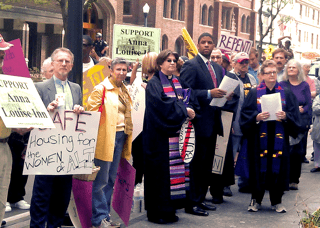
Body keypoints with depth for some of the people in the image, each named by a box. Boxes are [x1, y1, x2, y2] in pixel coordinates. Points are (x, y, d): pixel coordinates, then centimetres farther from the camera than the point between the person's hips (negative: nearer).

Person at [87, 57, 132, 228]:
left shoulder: (124, 91, 17)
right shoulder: (101, 89, -6)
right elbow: (92, 112, -10)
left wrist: (128, 135, 17)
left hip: (120, 137, 8)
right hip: (106, 137, -8)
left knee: (111, 179, 11)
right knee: (101, 180, -5)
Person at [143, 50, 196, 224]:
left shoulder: (177, 82, 19)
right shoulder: (154, 84, -4)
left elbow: (188, 100, 15)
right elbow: (162, 105, -17)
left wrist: (189, 110, -7)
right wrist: (183, 110, -13)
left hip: (176, 133, 7)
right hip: (160, 135, -7)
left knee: (176, 170, 4)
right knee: (160, 172, -6)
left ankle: (169, 209, 11)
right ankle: (157, 212, -1)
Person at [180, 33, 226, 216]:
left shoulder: (217, 68, 17)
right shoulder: (191, 66, -8)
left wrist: (224, 95, 0)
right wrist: (209, 94, -22)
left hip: (213, 123, 8)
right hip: (199, 122, -8)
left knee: (207, 164, 14)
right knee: (196, 164, -5)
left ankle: (201, 199, 23)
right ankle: (192, 203, 1)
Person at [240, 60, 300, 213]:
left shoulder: (286, 94, 8)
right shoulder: (254, 93, 5)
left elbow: (295, 116, 5)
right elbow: (245, 114, 0)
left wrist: (285, 116, -14)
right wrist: (257, 117, -17)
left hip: (279, 139, 1)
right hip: (259, 139, -1)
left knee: (278, 168, 3)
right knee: (259, 167, 0)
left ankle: (277, 201, 15)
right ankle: (256, 200, 13)